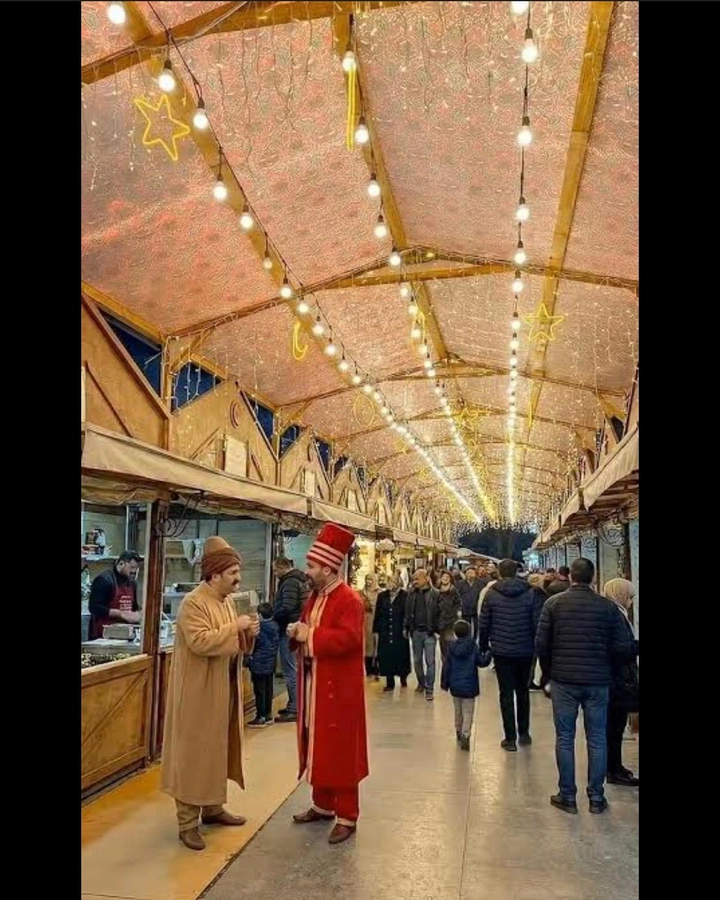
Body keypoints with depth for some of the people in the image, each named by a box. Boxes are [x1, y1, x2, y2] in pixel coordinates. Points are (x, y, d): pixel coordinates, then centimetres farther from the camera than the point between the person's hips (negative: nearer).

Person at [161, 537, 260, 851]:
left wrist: (248, 634, -3)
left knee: (218, 750, 18)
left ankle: (212, 808, 32)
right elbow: (201, 642, -30)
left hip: (224, 691, 9)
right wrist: (234, 628, -25)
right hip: (198, 693, -9)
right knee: (194, 754, 1)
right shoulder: (193, 603, -19)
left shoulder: (227, 601, 9)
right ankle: (187, 822, 11)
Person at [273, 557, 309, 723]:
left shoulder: (289, 583, -16)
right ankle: (294, 705, 24)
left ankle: (294, 710, -2)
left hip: (288, 630, -10)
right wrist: (275, 615, 12)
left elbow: (286, 609, -26)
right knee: (293, 669, 16)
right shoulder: (299, 580, 16)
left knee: (290, 671, -5)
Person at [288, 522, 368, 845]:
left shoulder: (349, 600, -18)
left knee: (340, 751, 1)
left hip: (338, 690, -8)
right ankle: (323, 805, 33)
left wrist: (310, 635, -23)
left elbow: (348, 639, -29)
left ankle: (347, 816, 14)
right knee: (317, 748, 17)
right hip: (314, 687, 9)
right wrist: (297, 632, -5)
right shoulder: (315, 597, 10)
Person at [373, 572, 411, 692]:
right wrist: (376, 630, 5)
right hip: (385, 632, 3)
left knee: (401, 656, 6)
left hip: (400, 632, -3)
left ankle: (403, 677, 30)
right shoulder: (382, 596, 8)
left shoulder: (405, 596, -4)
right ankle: (389, 682, 15)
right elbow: (377, 614, 7)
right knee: (386, 657, 3)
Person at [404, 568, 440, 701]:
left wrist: (436, 629, -12)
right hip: (416, 631, 4)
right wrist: (407, 628, 5)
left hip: (429, 632, -4)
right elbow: (408, 612, 9)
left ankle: (429, 688, 6)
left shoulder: (435, 594, -8)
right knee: (417, 660, 14)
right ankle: (421, 683, 31)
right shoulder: (412, 594, 5)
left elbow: (438, 613, -8)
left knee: (430, 661, -1)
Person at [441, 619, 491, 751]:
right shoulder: (473, 647, -10)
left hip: (455, 687, 3)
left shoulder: (451, 647, -3)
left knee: (458, 711, 20)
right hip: (469, 687, -3)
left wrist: (444, 683, 11)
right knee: (468, 712, 0)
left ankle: (459, 732, 33)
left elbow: (446, 666, 1)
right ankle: (465, 735, -15)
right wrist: (488, 655, 14)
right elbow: (482, 662, -5)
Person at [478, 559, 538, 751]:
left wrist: (483, 648, 8)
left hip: (502, 652, -1)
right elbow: (536, 623, -4)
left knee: (506, 694, 5)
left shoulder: (492, 594, -4)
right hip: (525, 652, 2)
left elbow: (483, 625, -3)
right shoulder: (529, 593, -3)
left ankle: (510, 738, 8)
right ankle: (523, 733, 26)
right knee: (523, 692, 18)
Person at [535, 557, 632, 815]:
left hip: (563, 680, -1)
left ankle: (567, 796, 17)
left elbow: (541, 643, -7)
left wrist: (549, 671, 10)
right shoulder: (608, 606, -4)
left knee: (564, 739, 9)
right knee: (597, 739, 12)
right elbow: (624, 647, -5)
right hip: (598, 681, 1)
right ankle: (596, 798, 20)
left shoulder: (554, 603, -6)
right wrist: (606, 667, 13)